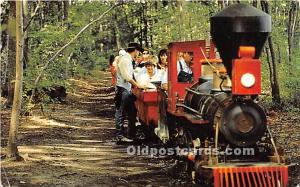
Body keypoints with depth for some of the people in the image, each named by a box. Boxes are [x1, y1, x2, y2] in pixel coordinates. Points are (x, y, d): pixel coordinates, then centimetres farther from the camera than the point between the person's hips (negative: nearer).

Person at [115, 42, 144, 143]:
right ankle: (120, 136, -1)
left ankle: (132, 134, 20)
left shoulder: (129, 60, 15)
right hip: (122, 89, -10)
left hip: (128, 89, 10)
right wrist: (137, 85, -15)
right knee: (120, 113, -4)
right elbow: (127, 76, -21)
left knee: (132, 112, 13)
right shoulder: (124, 59, -16)